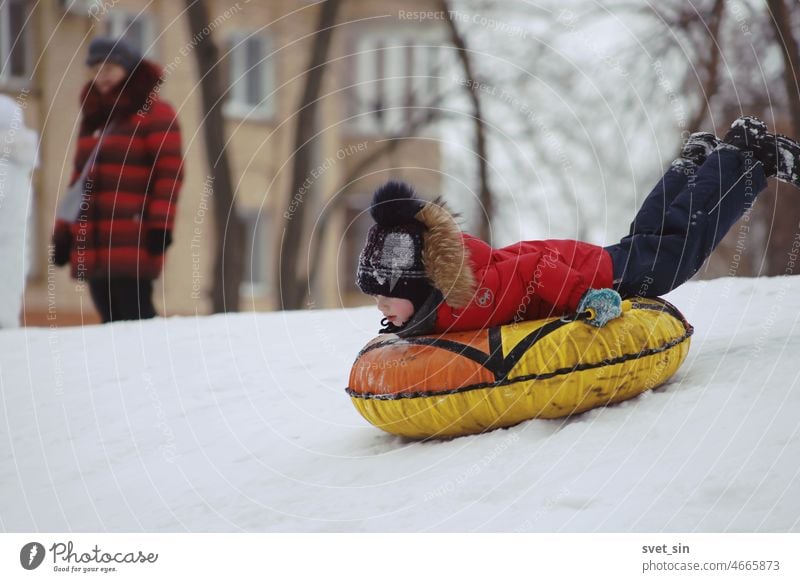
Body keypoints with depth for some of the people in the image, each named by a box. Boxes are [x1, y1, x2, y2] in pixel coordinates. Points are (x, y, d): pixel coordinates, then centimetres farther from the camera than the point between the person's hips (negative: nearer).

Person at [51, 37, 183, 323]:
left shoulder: (156, 114, 1)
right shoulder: (93, 119, 22)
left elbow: (169, 174, -8)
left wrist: (160, 225, -17)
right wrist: (63, 231, 17)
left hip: (133, 244, -7)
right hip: (93, 247, 7)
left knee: (135, 316, -12)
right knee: (110, 320, 5)